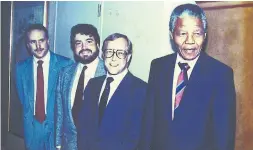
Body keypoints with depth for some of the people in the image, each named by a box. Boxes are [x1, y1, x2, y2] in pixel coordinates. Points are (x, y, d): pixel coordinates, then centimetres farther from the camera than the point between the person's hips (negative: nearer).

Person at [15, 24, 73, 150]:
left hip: (57, 123, -3)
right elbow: (22, 97, 12)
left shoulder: (66, 64, -11)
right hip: (32, 125, 3)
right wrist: (29, 117, 9)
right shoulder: (21, 67, 1)